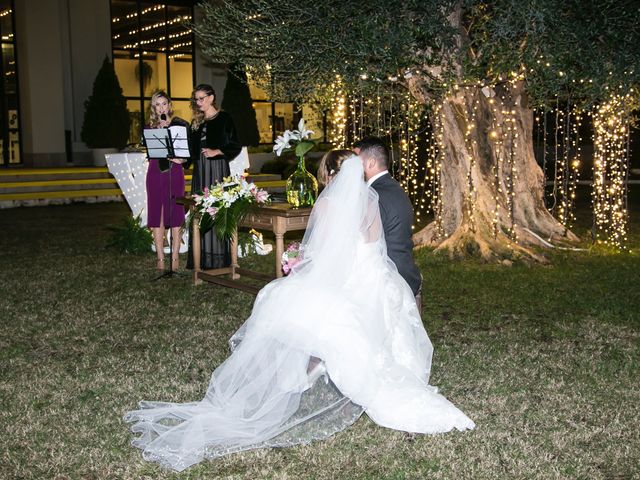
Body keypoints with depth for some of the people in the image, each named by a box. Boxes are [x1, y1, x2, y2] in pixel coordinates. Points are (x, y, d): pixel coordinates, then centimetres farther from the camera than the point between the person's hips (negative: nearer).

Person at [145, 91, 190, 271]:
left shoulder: (180, 124, 5)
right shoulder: (149, 128, 11)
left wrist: (181, 159, -14)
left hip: (175, 172, -2)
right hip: (155, 173, 2)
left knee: (175, 215, -2)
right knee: (156, 215, 1)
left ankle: (175, 257, 4)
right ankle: (160, 258, 7)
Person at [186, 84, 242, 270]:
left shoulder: (224, 118, -1)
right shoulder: (197, 122, 17)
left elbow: (235, 146, -5)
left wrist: (216, 152, -16)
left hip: (217, 169, -6)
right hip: (199, 170, 6)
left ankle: (219, 258, -2)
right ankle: (202, 259, 9)